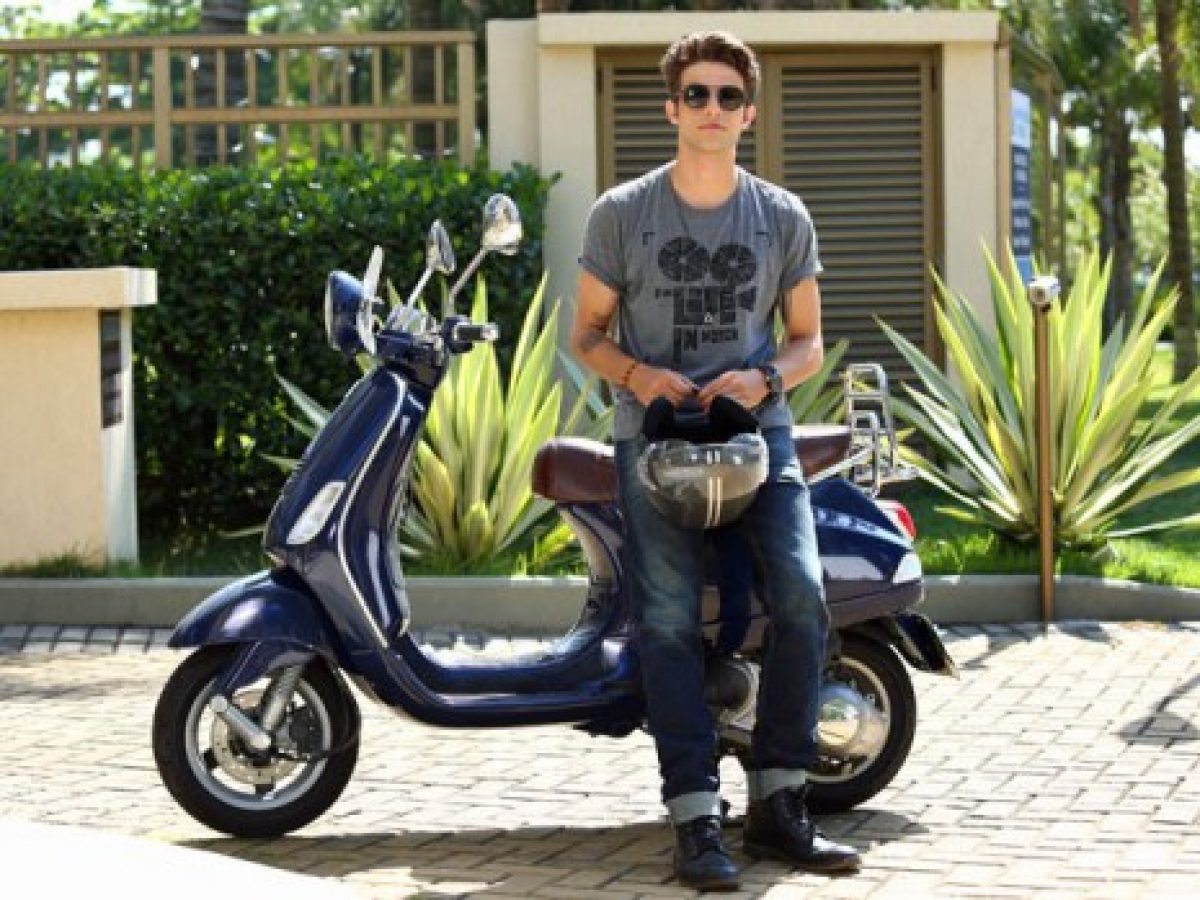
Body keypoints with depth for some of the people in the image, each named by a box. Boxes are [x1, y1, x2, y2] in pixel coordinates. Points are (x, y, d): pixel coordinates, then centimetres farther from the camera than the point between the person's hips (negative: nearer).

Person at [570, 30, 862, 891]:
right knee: (669, 618, -16)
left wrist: (763, 380, -9)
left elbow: (808, 340, 13)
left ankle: (778, 803, -8)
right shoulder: (621, 214, 5)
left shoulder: (784, 218, 9)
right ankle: (697, 821, -17)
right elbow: (586, 333, 10)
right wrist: (636, 374, -11)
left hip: (756, 430, 1)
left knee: (803, 596, -17)